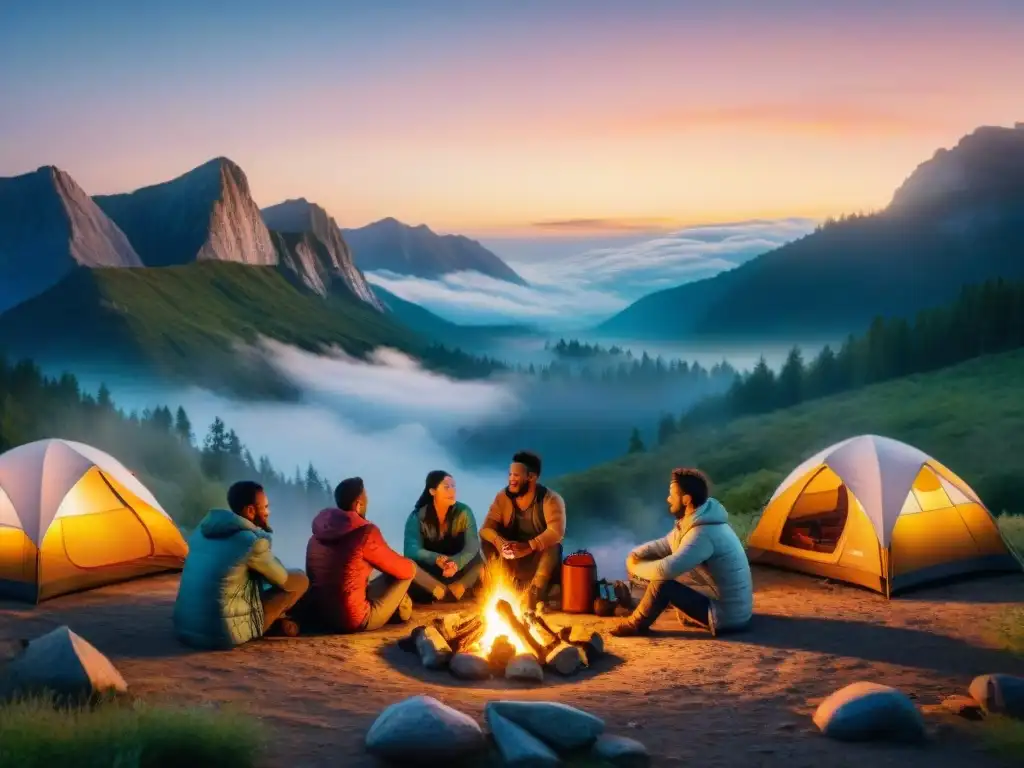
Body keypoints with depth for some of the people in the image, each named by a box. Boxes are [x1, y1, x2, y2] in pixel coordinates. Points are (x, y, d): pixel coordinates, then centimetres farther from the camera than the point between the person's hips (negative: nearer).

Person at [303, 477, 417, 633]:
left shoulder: (319, 532, 3)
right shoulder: (365, 532, -16)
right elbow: (405, 570, -4)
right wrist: (408, 564, 19)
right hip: (352, 621, -7)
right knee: (409, 567, 8)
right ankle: (398, 607, 29)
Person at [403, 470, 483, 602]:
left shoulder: (464, 512, -8)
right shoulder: (418, 517, -10)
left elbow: (472, 546, -18)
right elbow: (411, 550, -21)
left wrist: (457, 563, -40)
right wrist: (437, 559, -41)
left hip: (457, 570, 1)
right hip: (430, 571, -1)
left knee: (479, 563, -28)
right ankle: (448, 592, -27)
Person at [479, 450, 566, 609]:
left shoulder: (551, 499, -16)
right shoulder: (503, 497, -4)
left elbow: (557, 532, -31)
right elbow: (486, 528, -12)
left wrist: (529, 546, -46)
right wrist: (499, 542, -35)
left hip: (540, 557, -3)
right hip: (511, 559, 4)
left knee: (553, 546, -34)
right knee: (487, 541, -21)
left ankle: (535, 594, -39)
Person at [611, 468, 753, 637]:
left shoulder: (703, 533, -25)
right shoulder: (695, 522, 6)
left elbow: (666, 570, -33)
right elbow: (664, 545, 20)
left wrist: (636, 567, -14)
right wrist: (635, 555, 2)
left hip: (726, 616, -10)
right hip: (733, 610, 10)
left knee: (662, 583, -16)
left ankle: (635, 625, 5)